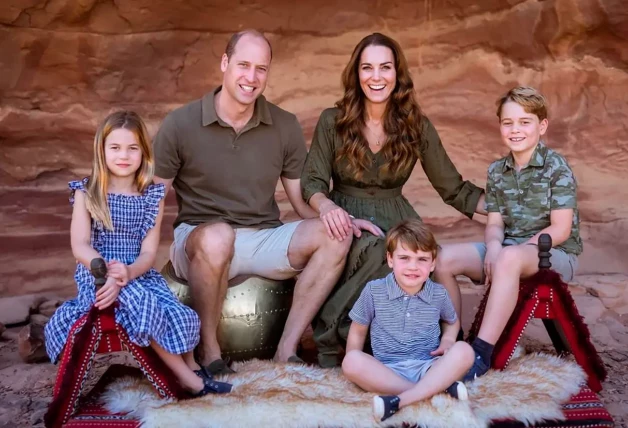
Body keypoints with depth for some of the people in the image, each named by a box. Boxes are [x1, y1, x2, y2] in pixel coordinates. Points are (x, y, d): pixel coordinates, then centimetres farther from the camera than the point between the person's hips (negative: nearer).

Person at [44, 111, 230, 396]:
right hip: (97, 274, -2)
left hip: (139, 273, 3)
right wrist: (108, 272, -26)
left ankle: (190, 367, 9)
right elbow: (80, 246, -8)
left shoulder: (152, 196, 4)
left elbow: (149, 252, -3)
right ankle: (186, 376, -16)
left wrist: (128, 272, -25)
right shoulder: (86, 192, 0)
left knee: (180, 317, -21)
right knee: (143, 305, -31)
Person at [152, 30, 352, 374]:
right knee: (217, 236, -38)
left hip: (265, 240, 3)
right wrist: (168, 245, -21)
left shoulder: (286, 127, 3)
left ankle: (287, 348, -17)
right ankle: (208, 349, -16)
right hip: (202, 238, -3)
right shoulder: (179, 125, -4)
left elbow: (303, 201, 6)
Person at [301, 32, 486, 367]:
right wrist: (327, 207, -28)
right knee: (377, 251, -37)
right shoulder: (332, 121, -1)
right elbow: (312, 182, -4)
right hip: (346, 221, -1)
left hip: (396, 222, 2)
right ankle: (327, 338, -20)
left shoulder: (417, 127, 3)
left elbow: (454, 189, 7)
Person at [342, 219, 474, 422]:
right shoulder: (373, 291, -2)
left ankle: (400, 400, -36)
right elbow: (358, 331, 8)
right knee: (351, 361, -30)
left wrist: (448, 340, 1)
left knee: (464, 351, -26)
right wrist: (358, 369, -4)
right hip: (387, 371, -1)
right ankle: (440, 387, -30)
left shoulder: (439, 294, 3)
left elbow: (452, 321, 24)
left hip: (428, 367, 1)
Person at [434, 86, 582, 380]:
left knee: (509, 259, -40)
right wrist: (493, 247, -18)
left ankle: (481, 353, -38)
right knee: (444, 257, -14)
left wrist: (507, 251, -20)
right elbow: (495, 223, 6)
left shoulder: (556, 168, -9)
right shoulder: (497, 171, 8)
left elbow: (561, 229, -14)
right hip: (506, 249, 6)